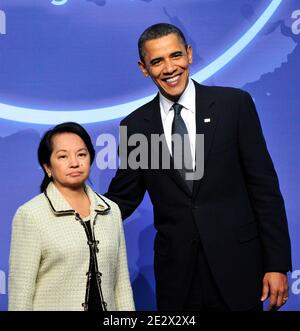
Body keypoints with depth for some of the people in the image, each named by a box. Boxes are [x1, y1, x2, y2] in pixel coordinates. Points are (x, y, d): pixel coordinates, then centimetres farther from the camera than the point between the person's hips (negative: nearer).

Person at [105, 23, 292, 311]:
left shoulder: (234, 104, -4)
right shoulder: (135, 125, 2)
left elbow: (264, 187, -4)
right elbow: (122, 198, 9)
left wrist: (277, 264, -7)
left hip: (236, 267, -2)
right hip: (175, 274, 2)